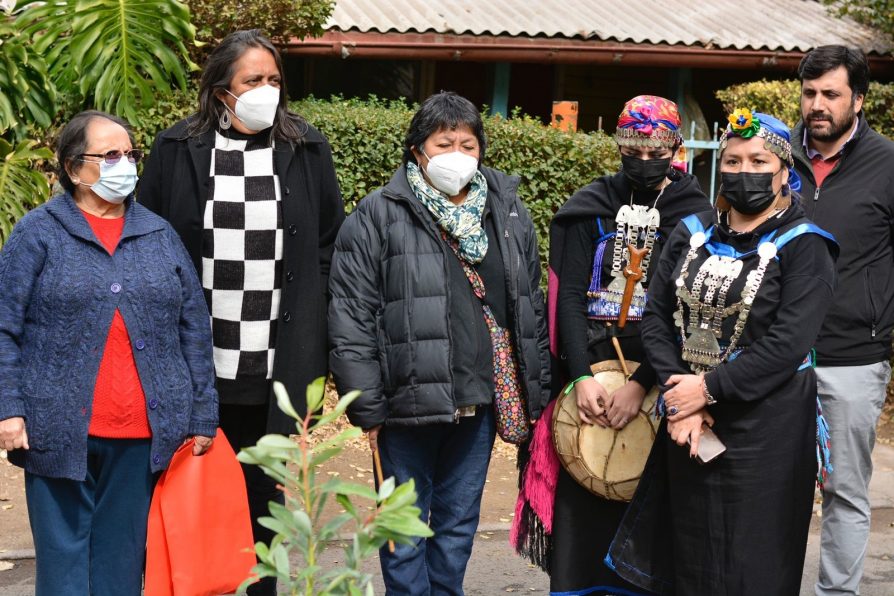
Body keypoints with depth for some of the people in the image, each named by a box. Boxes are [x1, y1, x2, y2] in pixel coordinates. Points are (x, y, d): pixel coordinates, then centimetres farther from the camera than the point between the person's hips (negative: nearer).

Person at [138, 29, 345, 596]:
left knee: (264, 487, 10)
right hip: (197, 361, 0)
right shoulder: (177, 150, 2)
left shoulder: (307, 150, 5)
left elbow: (330, 246, 9)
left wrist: (310, 326, 4)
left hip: (278, 361, 1)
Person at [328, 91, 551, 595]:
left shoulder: (509, 215, 8)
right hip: (408, 402, -4)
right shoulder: (379, 217, -6)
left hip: (480, 402, 4)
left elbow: (533, 310, 13)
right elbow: (351, 320, -8)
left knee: (459, 525, 15)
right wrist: (367, 408, -10)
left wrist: (537, 392, 9)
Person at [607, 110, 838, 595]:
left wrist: (709, 388, -17)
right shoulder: (692, 235, 8)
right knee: (690, 554, 11)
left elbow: (787, 344, -17)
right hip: (688, 425, 5)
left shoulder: (802, 246, -7)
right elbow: (656, 318, 2)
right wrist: (678, 399, -10)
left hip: (766, 428, -5)